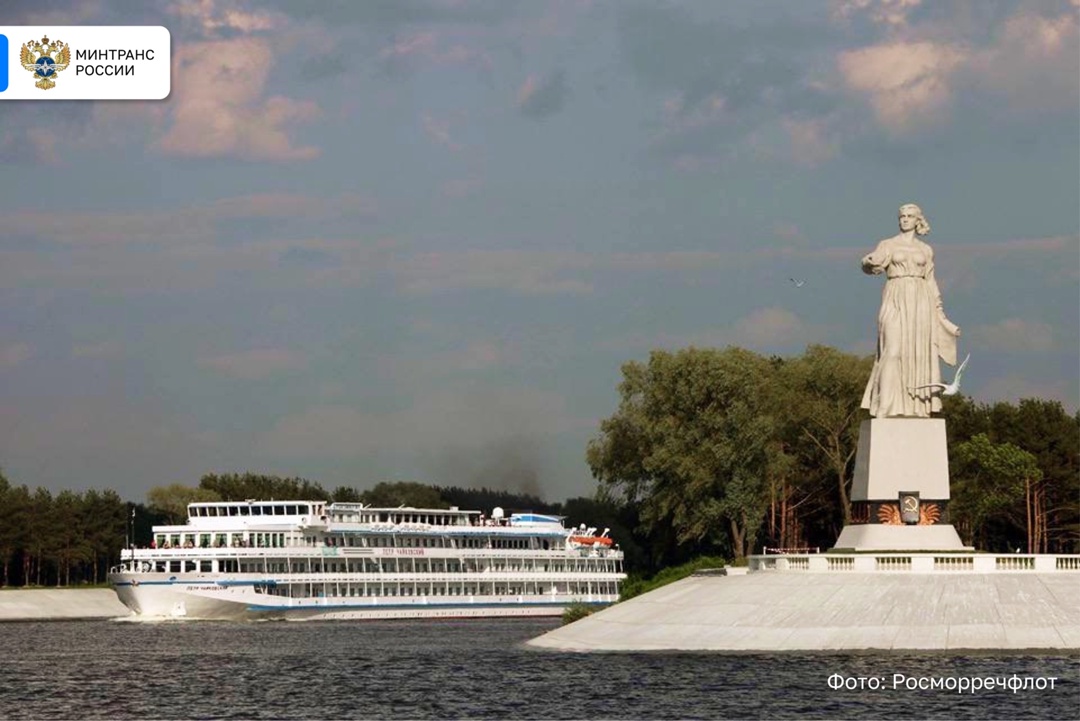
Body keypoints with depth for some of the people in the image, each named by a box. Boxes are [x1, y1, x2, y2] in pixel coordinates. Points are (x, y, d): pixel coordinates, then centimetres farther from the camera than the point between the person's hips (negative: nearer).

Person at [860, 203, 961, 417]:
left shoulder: (926, 250, 15)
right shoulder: (888, 245, 7)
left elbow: (930, 284, 17)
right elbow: (872, 264, -11)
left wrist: (942, 318, 15)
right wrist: (869, 262, -37)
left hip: (920, 303, 3)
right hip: (895, 302, -3)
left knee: (919, 355, -2)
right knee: (893, 353, -15)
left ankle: (916, 410, 0)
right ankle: (886, 409, -18)